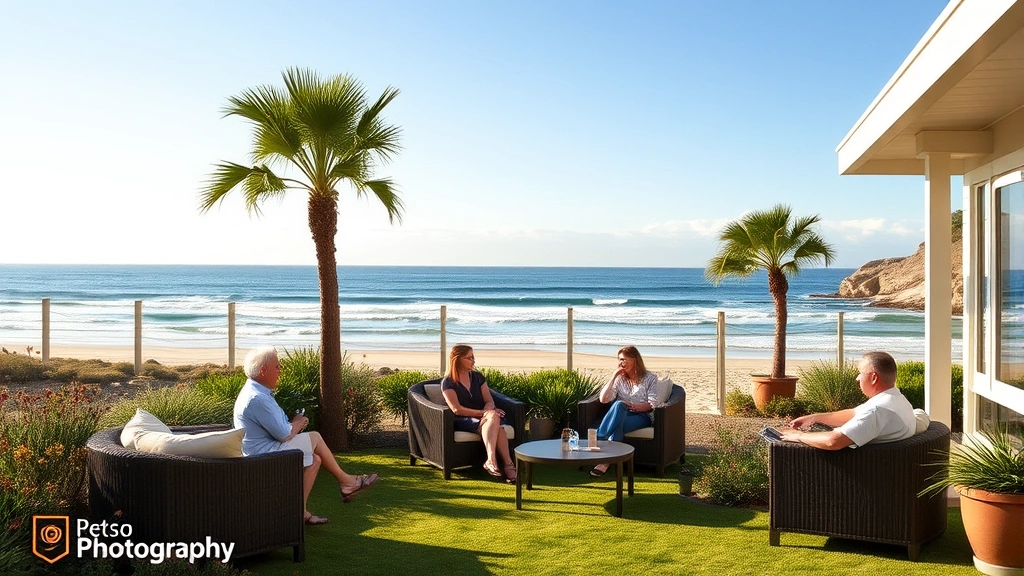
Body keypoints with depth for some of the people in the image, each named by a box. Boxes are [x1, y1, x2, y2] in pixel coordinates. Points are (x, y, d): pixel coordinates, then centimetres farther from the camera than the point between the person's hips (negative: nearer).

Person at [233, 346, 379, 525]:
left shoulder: (256, 391, 12)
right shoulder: (257, 399, -24)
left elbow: (277, 426, 22)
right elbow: (284, 435, -21)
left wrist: (295, 424, 3)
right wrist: (297, 424, 0)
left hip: (261, 452, 10)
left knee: (314, 460, 7)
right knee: (314, 438, -5)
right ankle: (345, 480, 10)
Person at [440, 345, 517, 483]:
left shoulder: (478, 377, 15)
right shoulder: (448, 382, -1)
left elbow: (489, 401, 10)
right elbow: (457, 409, -12)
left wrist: (488, 412, -14)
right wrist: (482, 413, -20)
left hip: (481, 419, 5)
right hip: (462, 422, -5)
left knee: (494, 418, -34)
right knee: (494, 419, -34)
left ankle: (491, 461, -42)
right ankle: (508, 464, -45)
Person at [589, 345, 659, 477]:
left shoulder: (650, 378, 6)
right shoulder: (620, 378, 16)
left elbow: (652, 405, -4)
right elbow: (603, 399, 4)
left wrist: (633, 406, -20)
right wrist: (613, 377, -2)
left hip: (642, 416, -3)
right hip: (622, 414, 3)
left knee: (618, 425, -38)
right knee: (618, 405, -36)